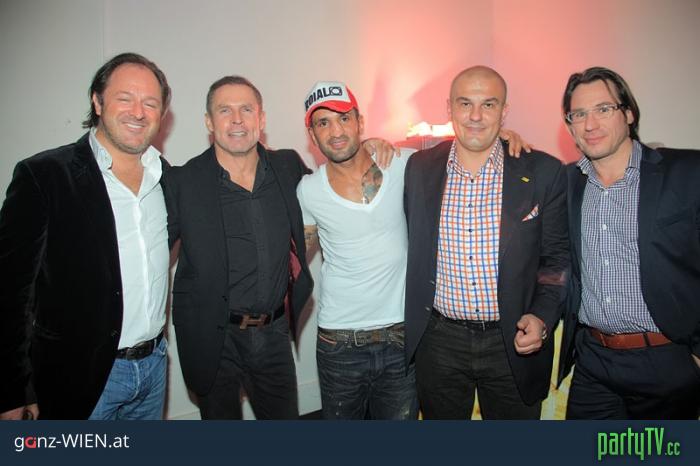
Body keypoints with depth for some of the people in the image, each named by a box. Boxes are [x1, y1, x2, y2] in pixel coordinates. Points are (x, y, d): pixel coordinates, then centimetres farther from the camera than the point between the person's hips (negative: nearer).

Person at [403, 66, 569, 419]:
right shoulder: (418, 168, -2)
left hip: (515, 345, -1)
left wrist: (543, 318, -13)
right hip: (438, 341, 1)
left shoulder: (544, 172, -6)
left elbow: (558, 258, -2)